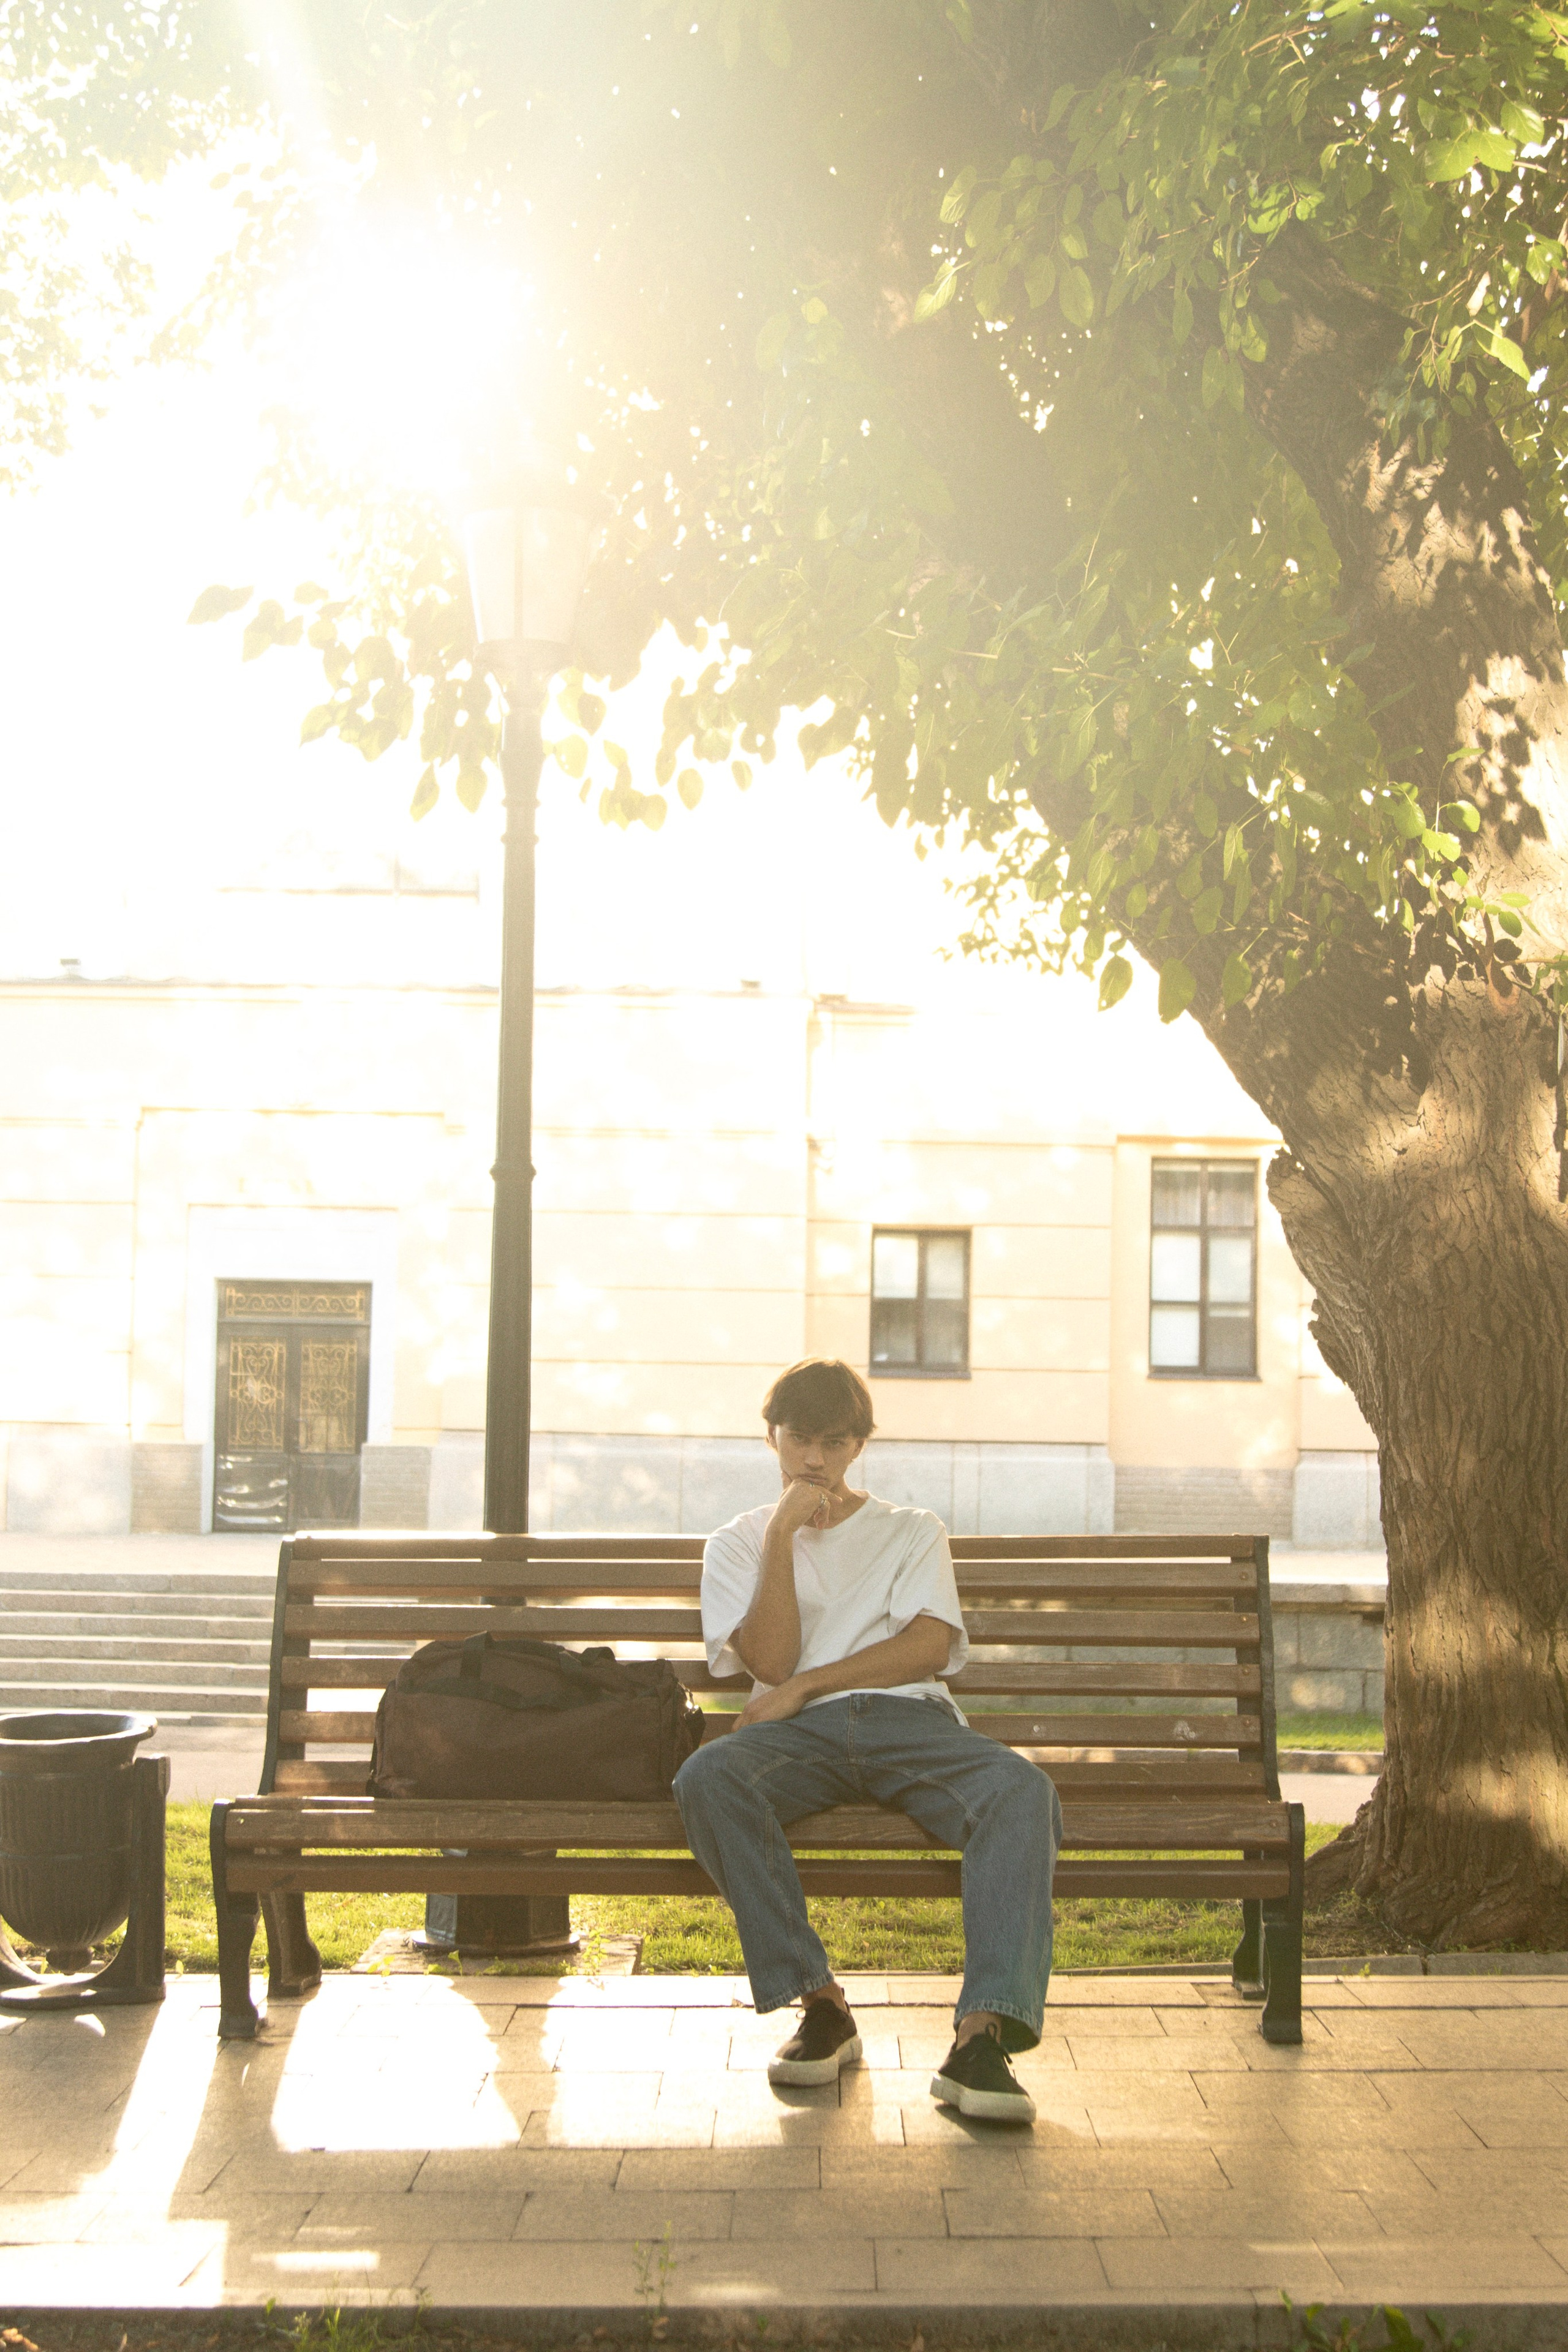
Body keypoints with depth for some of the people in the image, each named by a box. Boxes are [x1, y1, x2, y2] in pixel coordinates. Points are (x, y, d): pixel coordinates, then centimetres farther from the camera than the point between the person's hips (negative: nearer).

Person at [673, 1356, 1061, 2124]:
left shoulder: (913, 1532, 22)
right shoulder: (738, 1543, 21)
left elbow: (929, 1647, 5)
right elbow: (770, 1661, 4)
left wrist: (805, 1684, -3)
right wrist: (783, 1534, -1)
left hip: (909, 1721, 0)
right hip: (800, 1736, 0)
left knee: (1021, 1789, -33)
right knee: (706, 1778, -35)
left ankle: (981, 2036, -44)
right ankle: (820, 2003, -28)